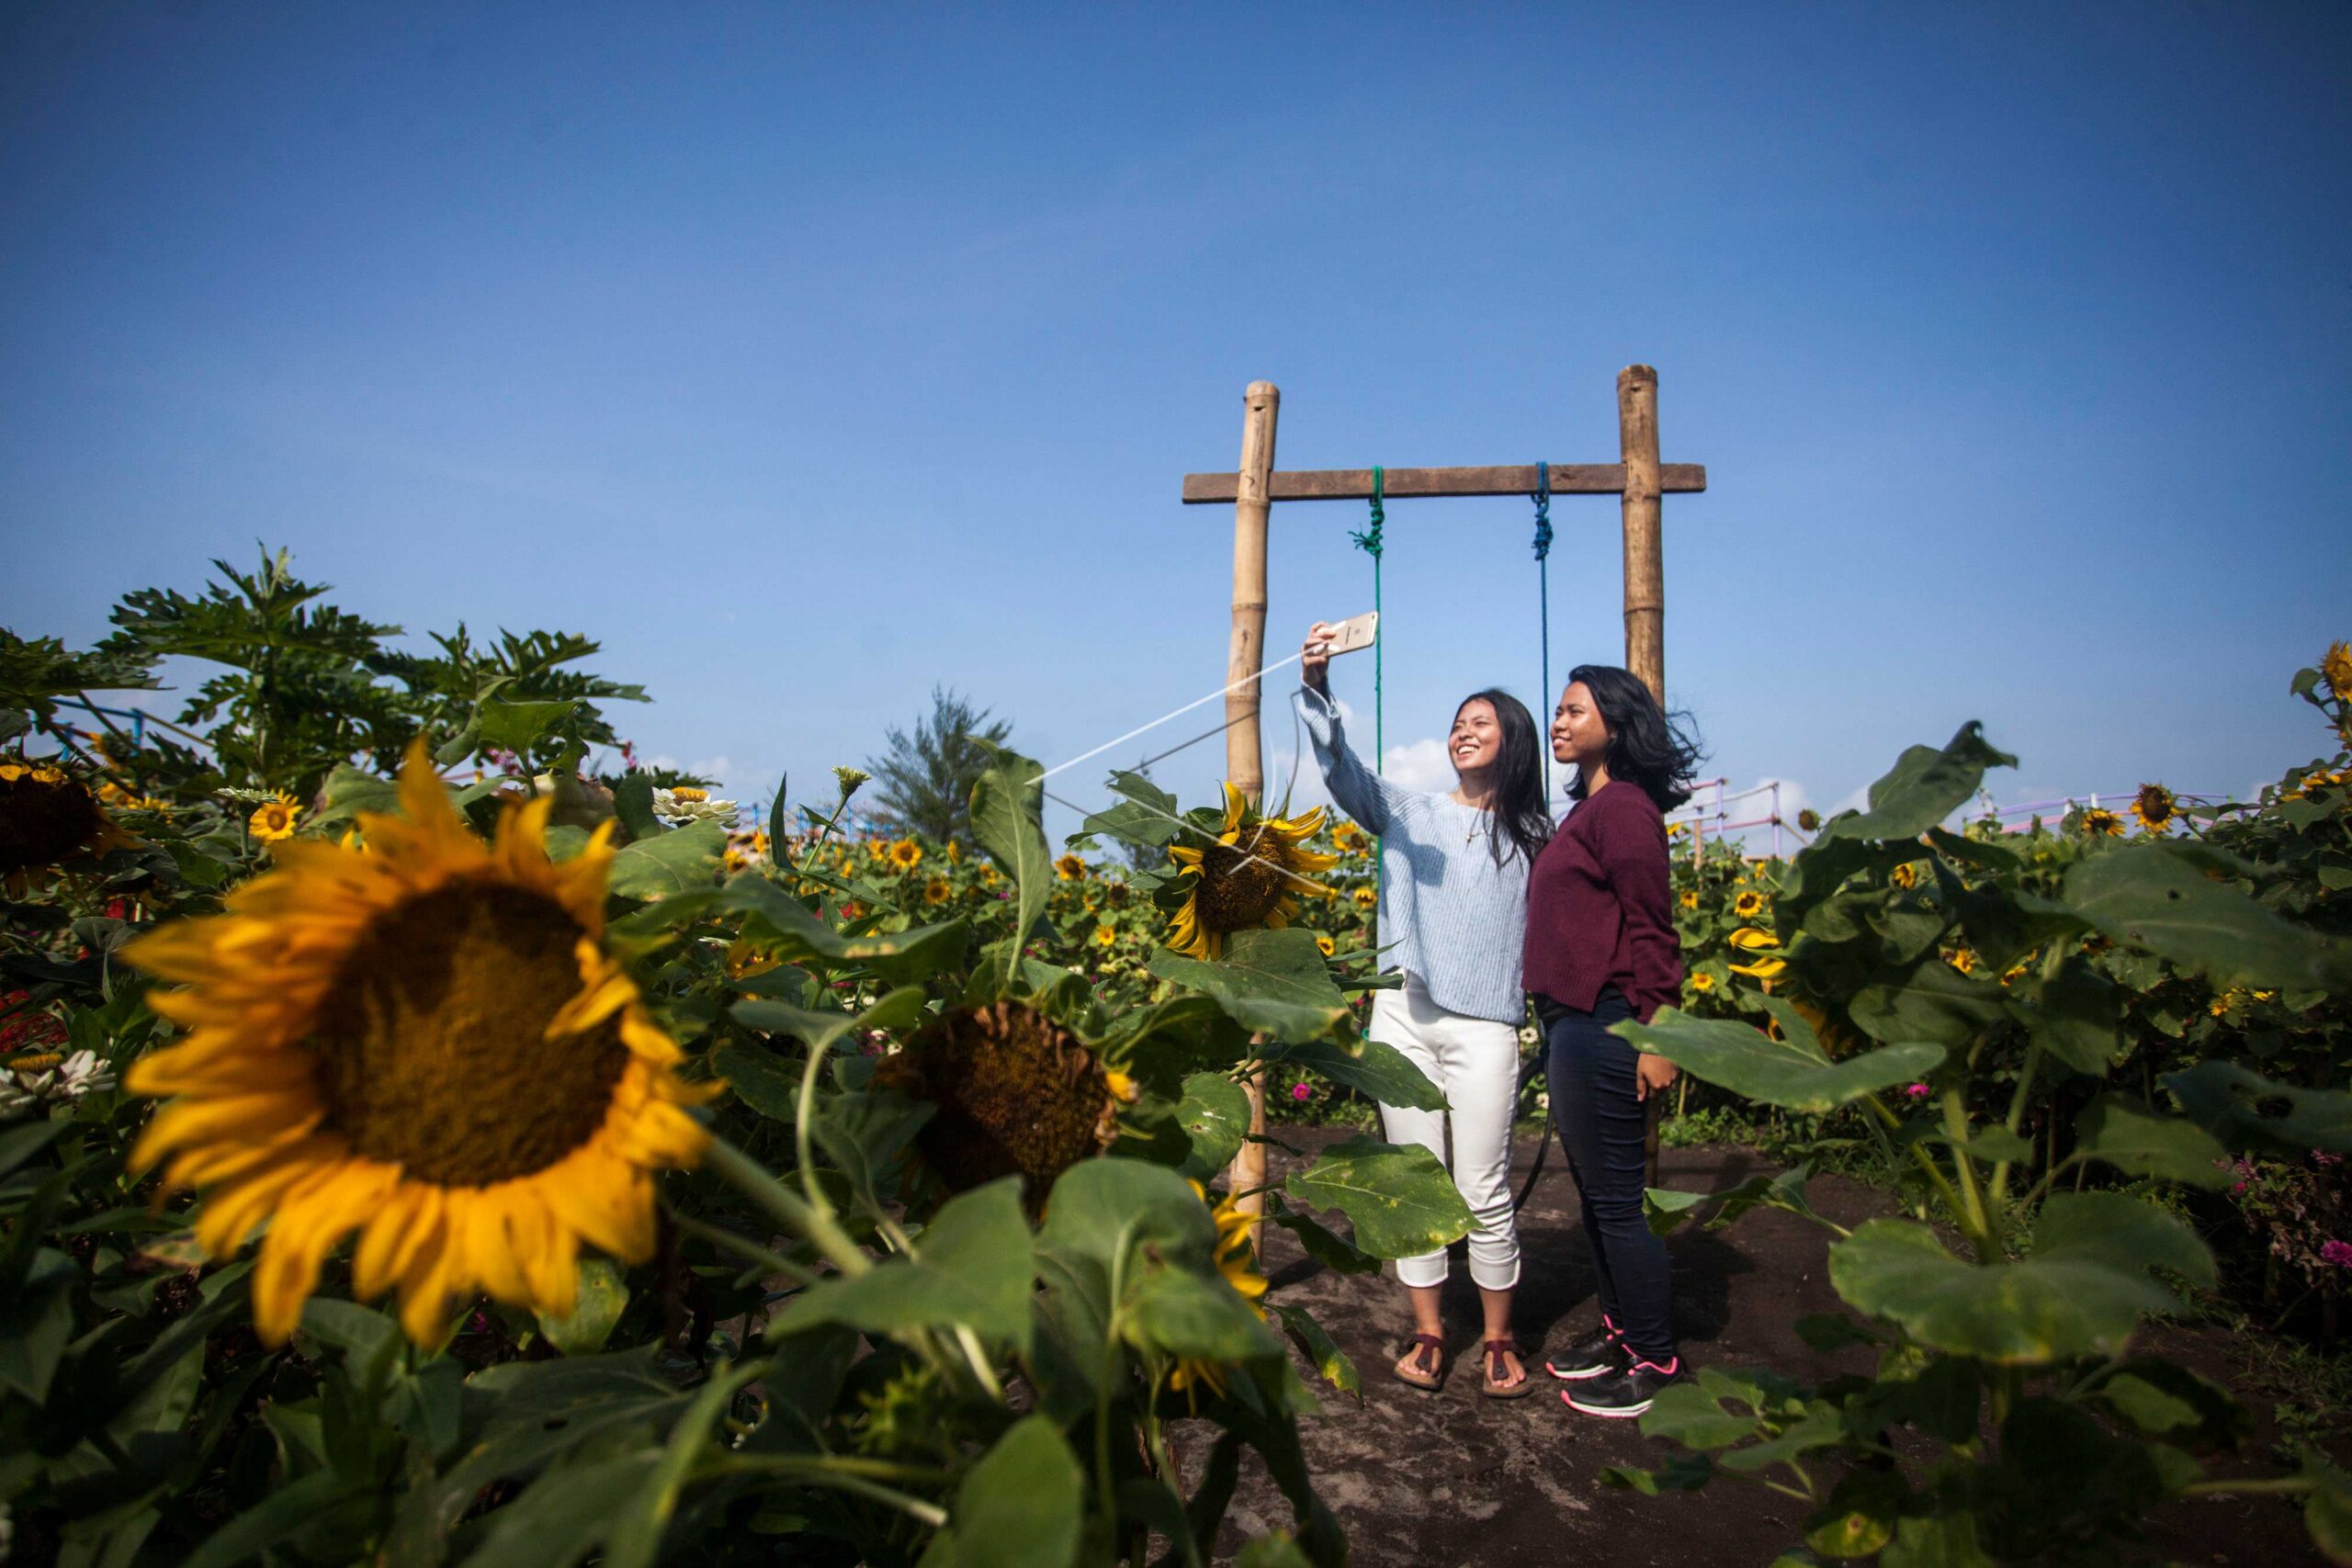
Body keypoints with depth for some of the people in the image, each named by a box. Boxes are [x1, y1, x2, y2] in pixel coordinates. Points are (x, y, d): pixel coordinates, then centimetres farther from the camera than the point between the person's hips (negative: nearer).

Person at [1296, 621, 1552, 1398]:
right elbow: (1343, 768, -7)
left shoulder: (1534, 838, 9)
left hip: (1483, 1027, -1)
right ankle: (1427, 1333, 23)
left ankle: (1499, 1339, 21)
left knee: (1483, 1194, 0)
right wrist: (1317, 689, -23)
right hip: (1403, 1017, 2)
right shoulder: (1408, 814, 9)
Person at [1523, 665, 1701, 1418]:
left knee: (1616, 1200, 0)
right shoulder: (1588, 808, 15)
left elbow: (1650, 931, -16)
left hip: (1604, 1025, -10)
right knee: (1595, 1191, 18)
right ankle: (1621, 1331, 32)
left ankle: (1656, 1362, 14)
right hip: (1572, 1022, 10)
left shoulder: (1623, 807, -12)